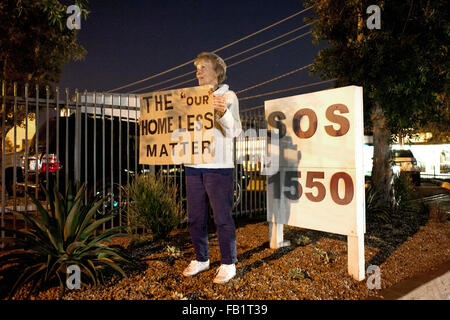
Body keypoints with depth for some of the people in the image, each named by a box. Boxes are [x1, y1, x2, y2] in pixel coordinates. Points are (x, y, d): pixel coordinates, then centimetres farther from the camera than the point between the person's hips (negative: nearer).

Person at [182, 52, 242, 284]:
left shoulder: (228, 96, 1)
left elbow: (234, 131, -11)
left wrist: (223, 112, -30)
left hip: (218, 166, -5)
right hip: (193, 165, 6)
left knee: (222, 217, 0)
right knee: (195, 217, 11)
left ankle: (228, 264, 14)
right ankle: (201, 259, 28)